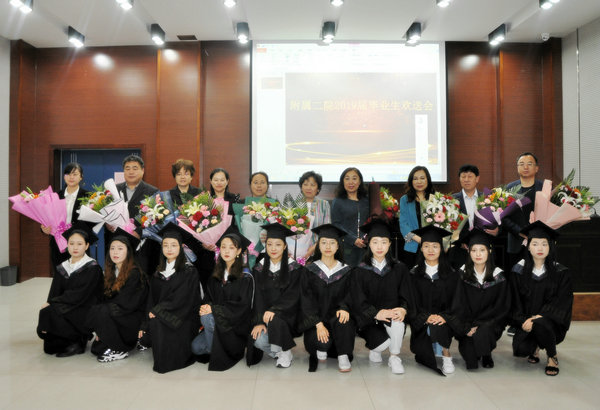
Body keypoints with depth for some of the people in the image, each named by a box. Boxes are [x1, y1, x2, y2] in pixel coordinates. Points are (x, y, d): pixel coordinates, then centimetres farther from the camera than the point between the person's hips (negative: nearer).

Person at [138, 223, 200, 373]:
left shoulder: (189, 272, -5)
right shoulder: (158, 273, 12)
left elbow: (181, 300, -13)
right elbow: (151, 300, 8)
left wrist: (158, 311, -13)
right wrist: (144, 325, -2)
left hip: (182, 319, -5)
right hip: (160, 318, 5)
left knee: (156, 323, -30)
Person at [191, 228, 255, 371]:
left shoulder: (245, 277, -7)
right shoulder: (215, 276, 10)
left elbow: (243, 306, -13)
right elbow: (208, 299, 10)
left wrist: (214, 309, -20)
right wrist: (204, 308, -14)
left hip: (237, 326, -4)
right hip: (216, 324, 5)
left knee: (207, 318, -28)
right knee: (196, 347, -17)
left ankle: (216, 354, -7)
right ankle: (220, 347, 10)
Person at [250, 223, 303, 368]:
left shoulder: (294, 268, -4)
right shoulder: (259, 268, 4)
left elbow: (292, 296, -11)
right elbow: (257, 298, -1)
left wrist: (274, 310, -26)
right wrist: (259, 321, -14)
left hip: (287, 314, -2)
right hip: (265, 314, 3)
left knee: (275, 320, -35)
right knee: (259, 341, -25)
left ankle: (286, 352, -7)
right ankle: (279, 352, 8)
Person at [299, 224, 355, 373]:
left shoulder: (345, 271, 4)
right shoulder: (310, 270, -1)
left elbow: (349, 294, 3)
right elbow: (307, 300, -6)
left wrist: (344, 308, -22)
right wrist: (318, 324, -20)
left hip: (336, 317, 1)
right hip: (315, 320, 0)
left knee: (344, 321, -34)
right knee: (323, 342, -29)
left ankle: (343, 357, -19)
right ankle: (321, 350, 5)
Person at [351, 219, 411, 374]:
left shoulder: (399, 269, 6)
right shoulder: (360, 271, -1)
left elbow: (405, 296, 2)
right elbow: (359, 302, -6)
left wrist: (402, 309, -21)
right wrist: (377, 313, -24)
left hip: (391, 314, 1)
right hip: (369, 320, -1)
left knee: (397, 323, -33)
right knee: (384, 343, -26)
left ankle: (394, 357, -5)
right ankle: (375, 348, 13)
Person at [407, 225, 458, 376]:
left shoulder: (451, 274, 4)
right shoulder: (414, 274, 4)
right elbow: (413, 303, -1)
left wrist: (443, 316, -17)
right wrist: (426, 317, -18)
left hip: (443, 320, -1)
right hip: (421, 323, 1)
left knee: (437, 328, -33)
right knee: (421, 350, -20)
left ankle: (446, 355, -7)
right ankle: (434, 349, 15)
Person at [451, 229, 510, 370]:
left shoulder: (498, 276, -3)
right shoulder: (463, 274, -3)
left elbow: (502, 307, -4)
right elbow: (458, 306, -4)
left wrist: (478, 324, -14)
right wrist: (466, 328, -17)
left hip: (489, 324, 1)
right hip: (467, 324, 0)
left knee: (482, 332, -31)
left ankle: (486, 355, 3)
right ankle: (472, 358, 16)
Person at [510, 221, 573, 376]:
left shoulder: (560, 272, -2)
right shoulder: (519, 270, 0)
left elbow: (562, 301, -8)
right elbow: (515, 301, 0)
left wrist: (540, 315, -22)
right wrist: (523, 320, -16)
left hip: (552, 322, -1)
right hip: (526, 321, 2)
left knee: (540, 324, -35)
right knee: (520, 349, -22)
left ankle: (552, 357, -4)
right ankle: (535, 347, 17)